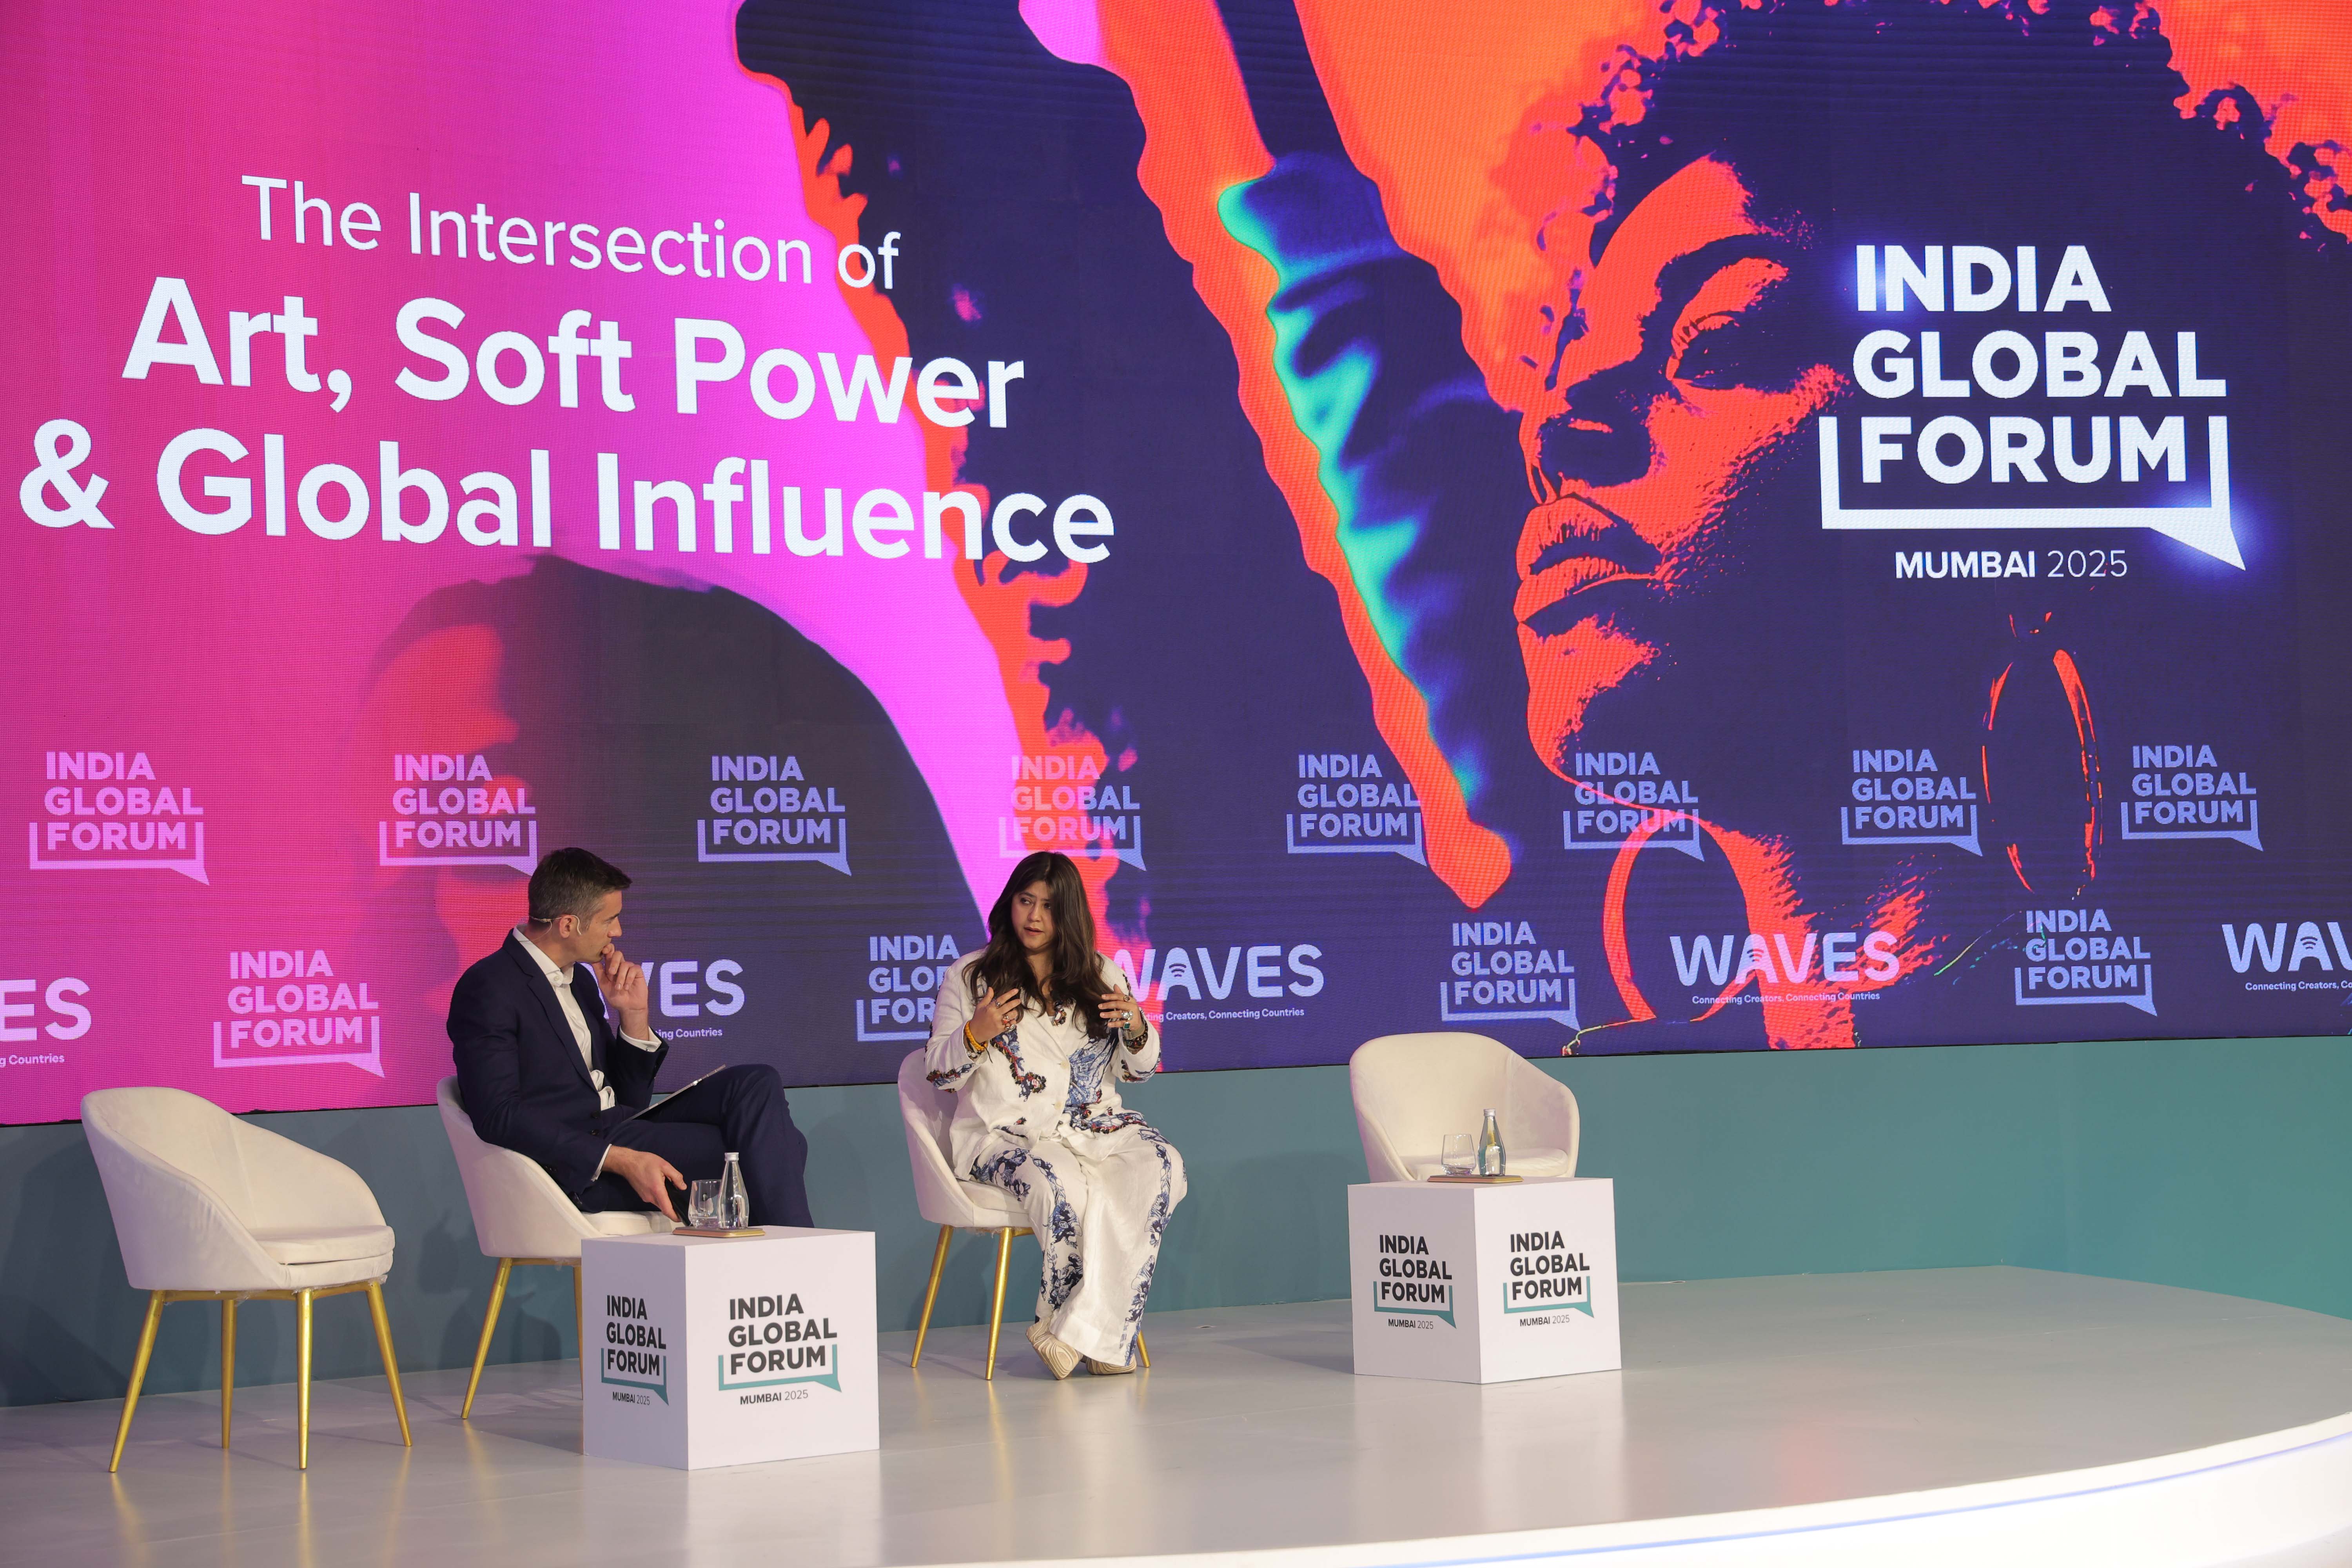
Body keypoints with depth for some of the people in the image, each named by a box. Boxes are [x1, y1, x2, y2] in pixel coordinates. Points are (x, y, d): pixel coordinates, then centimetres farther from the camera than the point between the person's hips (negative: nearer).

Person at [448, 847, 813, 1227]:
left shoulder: (580, 980, 20)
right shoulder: (488, 989, -8)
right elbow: (499, 1116, -19)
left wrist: (634, 1015, 5)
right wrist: (621, 1160, -25)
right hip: (573, 1165, -9)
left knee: (758, 1084, -12)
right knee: (754, 1147, -22)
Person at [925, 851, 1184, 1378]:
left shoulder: (1101, 977, 15)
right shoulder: (968, 976, 7)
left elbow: (1136, 1070, 17)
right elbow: (940, 1073, 3)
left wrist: (1136, 1029, -5)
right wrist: (976, 1034, -17)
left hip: (1094, 1126, 3)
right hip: (1005, 1133, -3)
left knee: (1159, 1167, -29)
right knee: (1066, 1186, -37)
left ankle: (1077, 1331, -28)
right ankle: (1105, 1338, -20)